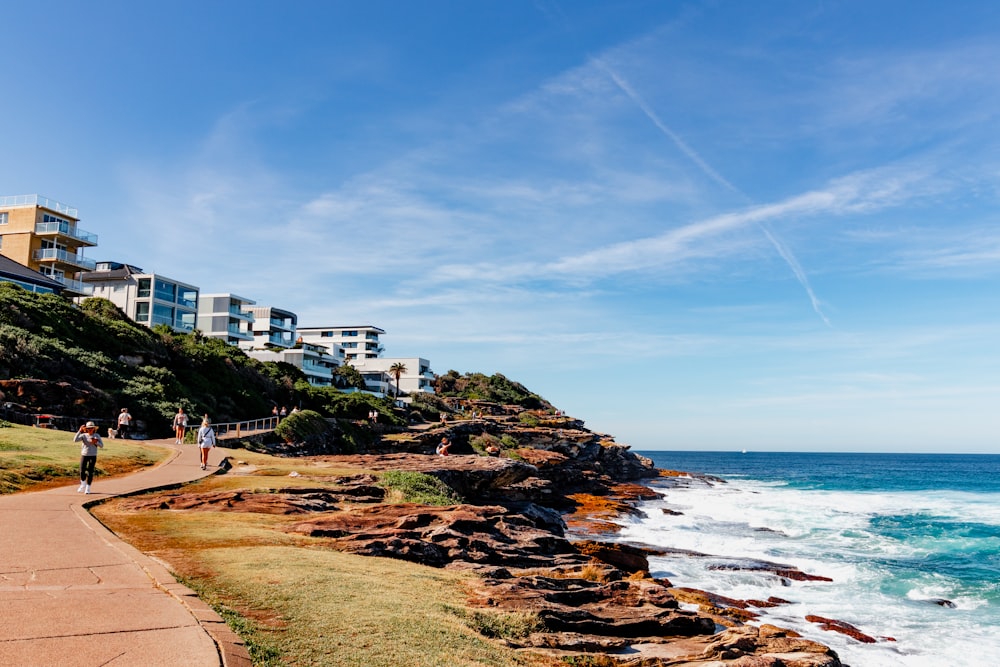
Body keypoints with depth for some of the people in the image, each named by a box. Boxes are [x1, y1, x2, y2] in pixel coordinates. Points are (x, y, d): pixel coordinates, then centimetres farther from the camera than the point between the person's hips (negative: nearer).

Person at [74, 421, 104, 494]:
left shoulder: (97, 435, 1)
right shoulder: (84, 435, 0)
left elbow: (101, 445, 1)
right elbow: (75, 440, -16)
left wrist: (95, 442, -17)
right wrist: (79, 431, -19)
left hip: (93, 456, -1)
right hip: (84, 455, 1)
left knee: (90, 472, -1)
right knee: (82, 471, 0)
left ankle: (88, 488, 10)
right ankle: (83, 485, 27)